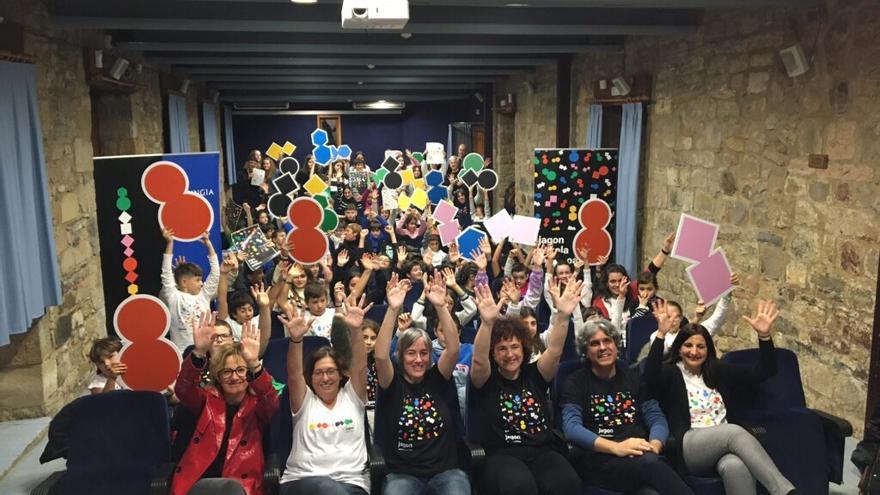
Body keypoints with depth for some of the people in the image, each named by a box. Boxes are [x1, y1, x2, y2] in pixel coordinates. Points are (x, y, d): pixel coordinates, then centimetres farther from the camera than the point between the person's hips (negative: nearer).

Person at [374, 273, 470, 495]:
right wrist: (393, 309, -26)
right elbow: (381, 355, -17)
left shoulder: (436, 378, 7)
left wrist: (440, 307, -19)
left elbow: (453, 349, -8)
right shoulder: (393, 383, 2)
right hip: (403, 474, -1)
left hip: (446, 471, 2)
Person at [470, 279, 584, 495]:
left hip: (543, 452, 3)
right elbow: (479, 359, -17)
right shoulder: (487, 379, 5)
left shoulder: (534, 374, 11)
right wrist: (487, 322, -36)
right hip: (503, 455, -2)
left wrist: (563, 316, -25)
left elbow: (554, 351, -6)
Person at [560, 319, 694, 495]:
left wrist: (654, 445, -13)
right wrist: (615, 447, -23)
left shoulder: (634, 377, 21)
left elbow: (656, 418, 12)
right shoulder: (576, 382, 8)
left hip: (641, 455, 4)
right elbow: (571, 428, -8)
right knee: (651, 463, -36)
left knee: (653, 461, -37)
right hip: (599, 458, -3)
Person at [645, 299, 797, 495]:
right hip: (688, 446, -4)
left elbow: (764, 371, 14)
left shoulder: (718, 371, 20)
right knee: (735, 431, -35)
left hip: (724, 442, 4)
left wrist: (764, 335, -1)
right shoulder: (670, 373, 6)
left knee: (735, 467, -36)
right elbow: (650, 376, -20)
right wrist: (661, 334, -29)